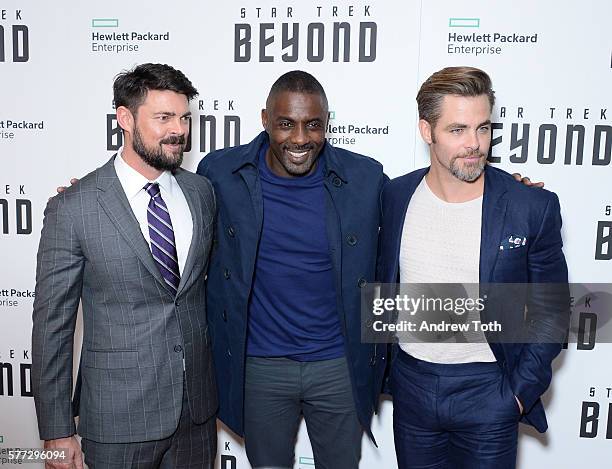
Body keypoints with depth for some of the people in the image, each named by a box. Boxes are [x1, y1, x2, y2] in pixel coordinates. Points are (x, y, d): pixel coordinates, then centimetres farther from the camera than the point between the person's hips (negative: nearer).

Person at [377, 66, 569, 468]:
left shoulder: (534, 207, -13)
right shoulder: (396, 196, -6)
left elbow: (552, 311, -4)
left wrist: (522, 390, -8)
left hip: (487, 391, -2)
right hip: (411, 384, 3)